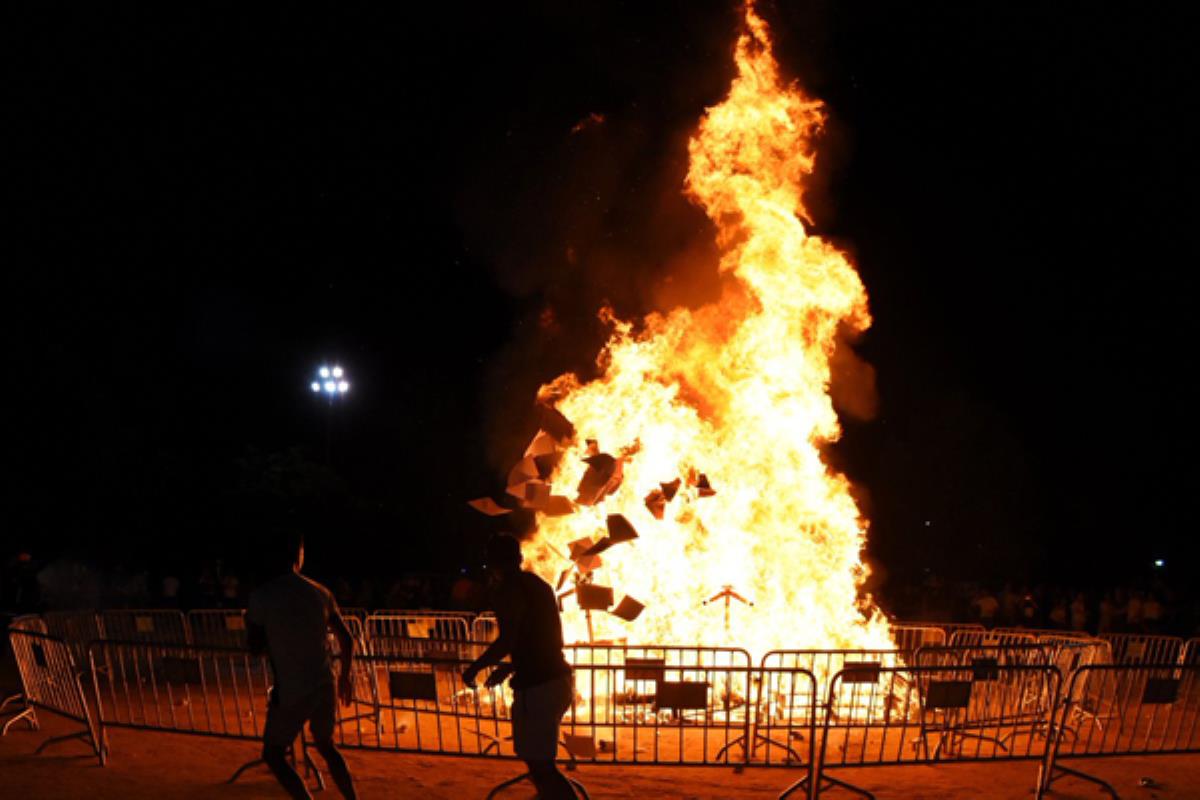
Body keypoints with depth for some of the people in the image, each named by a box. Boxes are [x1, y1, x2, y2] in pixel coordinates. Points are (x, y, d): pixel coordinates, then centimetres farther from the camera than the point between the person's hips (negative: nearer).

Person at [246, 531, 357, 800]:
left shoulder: (261, 596, -9)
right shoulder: (320, 593, 3)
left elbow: (256, 646, 0)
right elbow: (347, 640, 8)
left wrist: (250, 620, 19)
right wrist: (345, 676, 22)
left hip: (290, 690, -4)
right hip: (325, 686, 4)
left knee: (273, 754, 12)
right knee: (326, 746, 24)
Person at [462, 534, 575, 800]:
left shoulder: (508, 590, -11)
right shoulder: (540, 585, 17)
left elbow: (507, 641, -21)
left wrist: (475, 667, -6)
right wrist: (509, 667, 31)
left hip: (537, 688, -9)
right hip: (560, 680, 9)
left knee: (540, 766, -4)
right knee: (538, 760, 25)